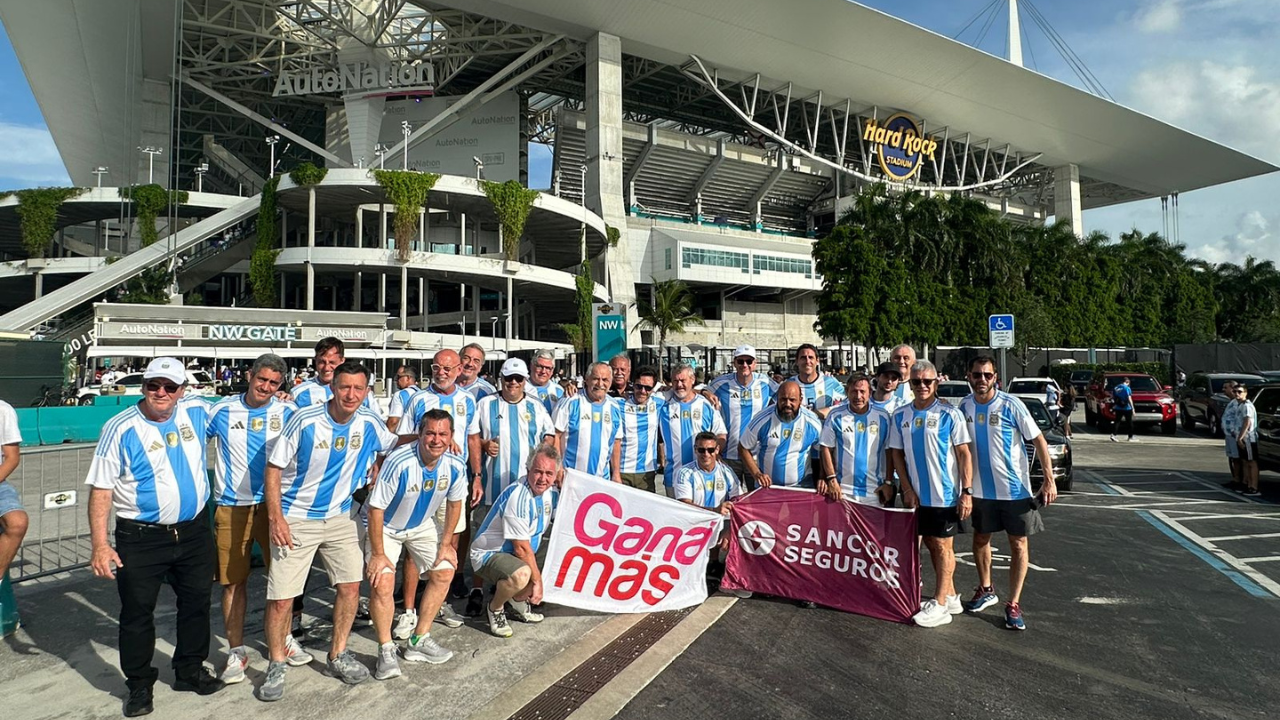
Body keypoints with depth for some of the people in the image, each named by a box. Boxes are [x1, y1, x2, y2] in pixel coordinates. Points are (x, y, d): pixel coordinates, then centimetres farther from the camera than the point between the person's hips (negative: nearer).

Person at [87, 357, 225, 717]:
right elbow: (101, 489, -11)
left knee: (196, 604, 16)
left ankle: (190, 671, 35)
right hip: (140, 539, -4)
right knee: (137, 613, 8)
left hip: (194, 531, 4)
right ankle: (139, 686, 28)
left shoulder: (198, 411, 0)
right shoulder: (120, 429, -11)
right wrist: (100, 544, -15)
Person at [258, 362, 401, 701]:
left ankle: (338, 656, 25)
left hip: (340, 517, 4)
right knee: (281, 597, -2)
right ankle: (276, 667, 21)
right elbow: (274, 468, -12)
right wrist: (276, 518, -18)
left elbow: (395, 443, 13)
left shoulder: (369, 423, -7)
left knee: (351, 585, 5)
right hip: (295, 519, -4)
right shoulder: (305, 421, -18)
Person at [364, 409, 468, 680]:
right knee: (382, 582, -19)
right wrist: (378, 554, -23)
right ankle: (386, 651, 0)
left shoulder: (456, 466, -21)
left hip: (422, 524, 5)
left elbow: (454, 503, -2)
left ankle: (418, 641, 16)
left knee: (444, 572, 2)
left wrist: (446, 543, -1)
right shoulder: (399, 463, -36)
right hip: (385, 526, -5)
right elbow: (376, 508, -27)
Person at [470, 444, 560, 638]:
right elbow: (521, 548, -23)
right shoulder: (518, 497, -28)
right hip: (489, 554, -9)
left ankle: (517, 603, 21)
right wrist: (537, 580, -15)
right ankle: (494, 609, -6)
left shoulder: (549, 493, -2)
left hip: (514, 555, 9)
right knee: (521, 575, -37)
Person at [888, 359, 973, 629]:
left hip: (945, 493, -5)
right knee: (930, 544, 13)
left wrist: (967, 491, -12)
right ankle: (950, 596, 28)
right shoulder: (900, 415, 4)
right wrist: (907, 489, -1)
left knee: (942, 546, 2)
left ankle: (940, 605, 10)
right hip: (916, 495, 5)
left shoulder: (949, 414, -7)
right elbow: (897, 454, 7)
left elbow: (964, 454, -7)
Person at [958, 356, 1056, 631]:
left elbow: (1039, 440, -9)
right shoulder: (964, 407, -1)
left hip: (1015, 489, -3)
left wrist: (1049, 480, -14)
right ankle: (986, 590, 34)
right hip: (980, 489, 4)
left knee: (1019, 544, 3)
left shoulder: (1011, 405, -13)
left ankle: (1013, 605, 14)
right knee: (981, 539, 15)